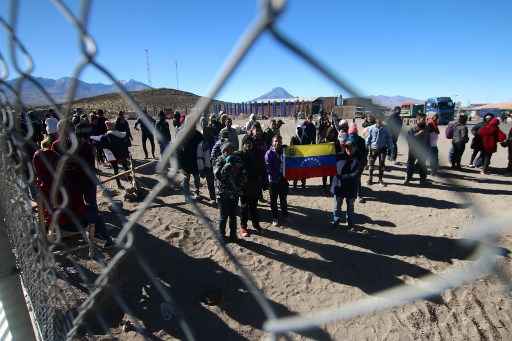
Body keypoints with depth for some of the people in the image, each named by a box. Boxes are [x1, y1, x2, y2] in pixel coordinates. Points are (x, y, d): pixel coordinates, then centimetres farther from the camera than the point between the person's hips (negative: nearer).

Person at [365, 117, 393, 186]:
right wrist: (366, 146, -1)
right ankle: (370, 178, 16)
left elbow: (389, 138, 6)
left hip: (382, 149, 1)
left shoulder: (385, 129, 0)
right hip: (373, 149, -1)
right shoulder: (371, 128, -1)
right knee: (371, 164, 3)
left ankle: (380, 179, 19)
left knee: (382, 164, 6)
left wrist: (390, 147, 0)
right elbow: (368, 138, 4)